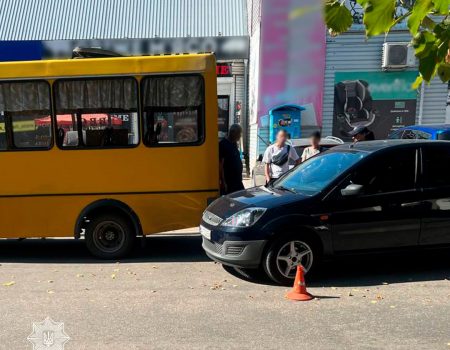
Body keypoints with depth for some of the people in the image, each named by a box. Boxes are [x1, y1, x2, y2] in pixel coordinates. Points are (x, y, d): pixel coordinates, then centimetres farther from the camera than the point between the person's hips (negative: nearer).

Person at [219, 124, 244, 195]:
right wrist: (223, 182, -19)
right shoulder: (223, 145, -14)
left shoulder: (234, 143, 11)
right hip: (228, 182, -8)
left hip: (237, 181, 9)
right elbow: (220, 165, -17)